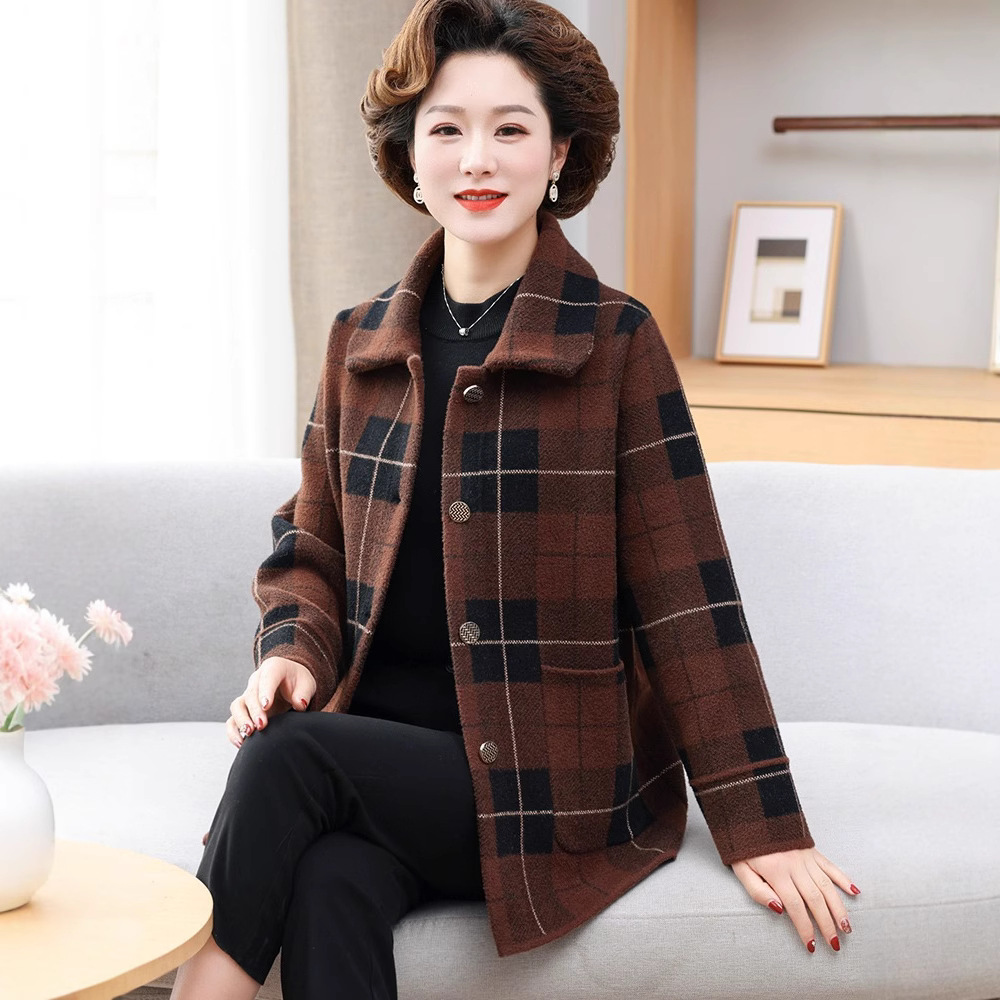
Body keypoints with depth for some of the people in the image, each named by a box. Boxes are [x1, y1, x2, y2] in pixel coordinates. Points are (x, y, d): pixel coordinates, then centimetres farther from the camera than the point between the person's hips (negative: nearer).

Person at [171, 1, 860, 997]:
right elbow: (312, 549, 19)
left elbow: (686, 597, -5)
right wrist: (292, 651, -4)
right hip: (382, 747, 3)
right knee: (329, 886, -30)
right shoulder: (361, 343, 9)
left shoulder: (615, 342, -5)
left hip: (557, 782, -3)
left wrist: (760, 824, -7)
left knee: (287, 761, -26)